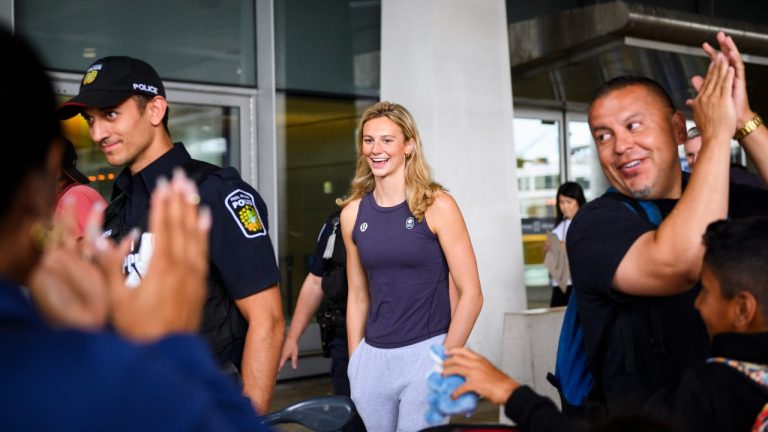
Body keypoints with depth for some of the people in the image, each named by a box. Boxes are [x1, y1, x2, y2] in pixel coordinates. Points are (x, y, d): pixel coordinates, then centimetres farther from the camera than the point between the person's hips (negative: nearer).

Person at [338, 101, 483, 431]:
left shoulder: (436, 206, -7)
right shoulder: (353, 213, 4)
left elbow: (471, 294, -7)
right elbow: (358, 295, 11)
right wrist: (354, 361, 9)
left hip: (425, 353, -4)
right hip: (372, 357, 4)